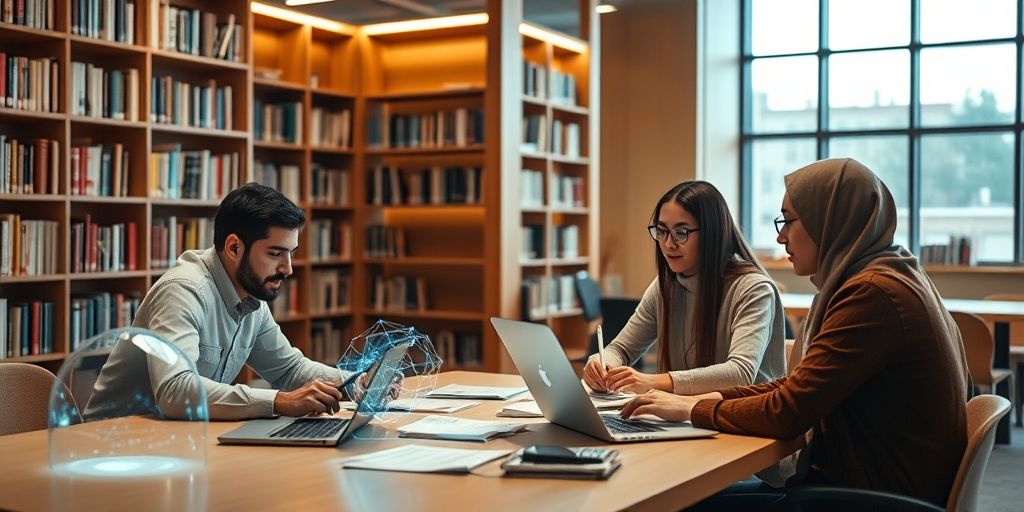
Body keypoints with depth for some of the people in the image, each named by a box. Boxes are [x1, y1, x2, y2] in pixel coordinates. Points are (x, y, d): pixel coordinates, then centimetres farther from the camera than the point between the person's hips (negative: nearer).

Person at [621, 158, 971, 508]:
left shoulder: (871, 294, -21)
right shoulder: (887, 276, 11)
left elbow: (787, 413, -21)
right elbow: (802, 388, 12)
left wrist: (692, 408, -7)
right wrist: (716, 398, 2)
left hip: (880, 494, -9)